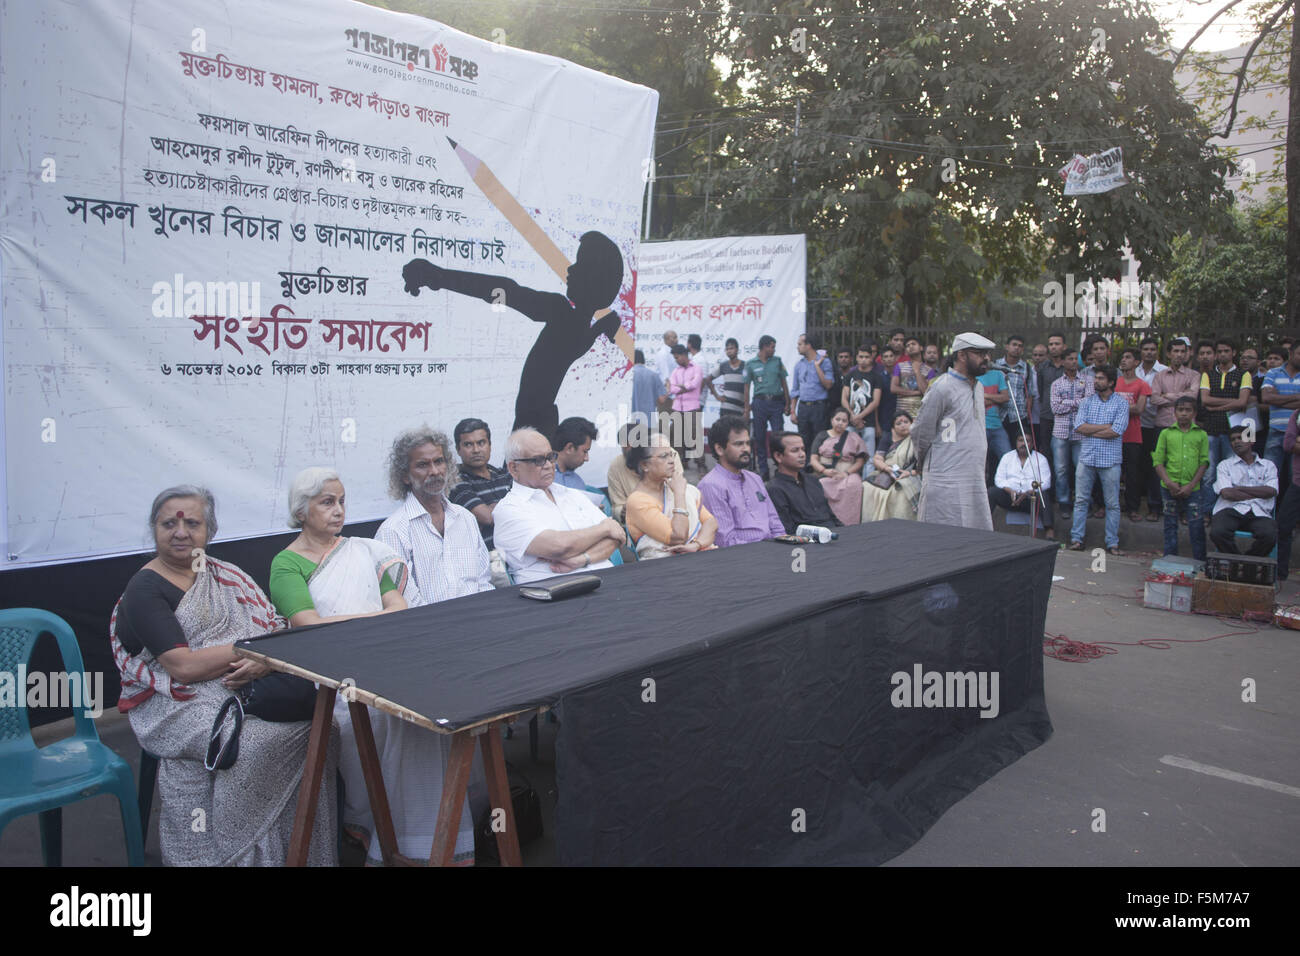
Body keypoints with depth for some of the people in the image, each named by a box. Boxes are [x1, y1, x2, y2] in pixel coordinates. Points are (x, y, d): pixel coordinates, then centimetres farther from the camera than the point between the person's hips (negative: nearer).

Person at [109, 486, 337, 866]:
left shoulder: (222, 574, 16)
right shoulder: (144, 589, -1)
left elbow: (276, 631, 9)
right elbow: (184, 667, -13)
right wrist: (254, 645, -11)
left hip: (248, 690, 5)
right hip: (181, 703, -5)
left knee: (318, 721, -24)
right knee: (258, 743, -32)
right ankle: (236, 854, -11)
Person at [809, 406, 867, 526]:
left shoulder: (853, 438, 18)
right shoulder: (822, 436, 18)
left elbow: (860, 461, 10)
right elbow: (813, 459, 9)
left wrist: (846, 473, -9)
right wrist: (824, 471, -11)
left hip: (848, 474, 0)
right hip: (823, 474, 0)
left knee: (853, 486, -36)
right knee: (821, 487, -36)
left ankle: (847, 523, -35)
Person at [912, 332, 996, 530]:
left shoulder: (978, 387, 18)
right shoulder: (942, 388, -11)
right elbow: (920, 433, -7)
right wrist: (926, 464, 7)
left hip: (975, 480, 8)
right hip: (947, 482, -8)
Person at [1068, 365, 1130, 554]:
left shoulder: (1121, 404, -1)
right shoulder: (1087, 401, 8)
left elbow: (1116, 431, -13)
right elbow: (1079, 426, -5)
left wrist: (1090, 430, -7)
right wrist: (1106, 426, -11)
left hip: (1110, 460, -2)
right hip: (1087, 458, 3)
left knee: (1112, 503, 4)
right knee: (1080, 500, 5)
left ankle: (1112, 543, 12)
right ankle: (1077, 539, 12)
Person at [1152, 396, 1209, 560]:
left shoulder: (1201, 435, 5)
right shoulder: (1166, 433, 5)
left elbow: (1204, 462, 1)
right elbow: (1158, 461, 2)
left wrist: (1190, 486, -8)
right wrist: (1168, 482, -10)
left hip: (1192, 489, 0)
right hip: (1169, 488, 1)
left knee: (1197, 525, -3)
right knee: (1170, 525, 8)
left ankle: (1200, 562, 7)